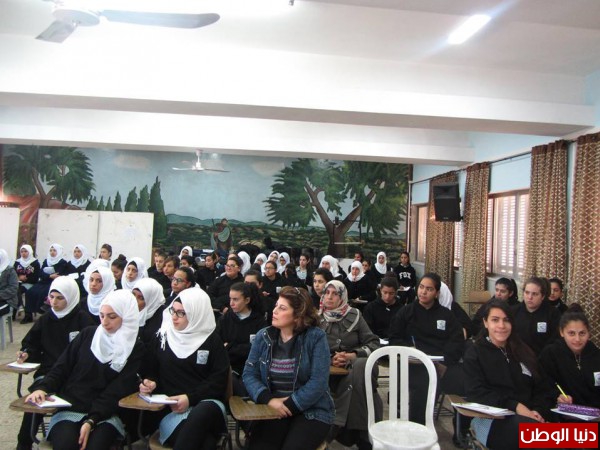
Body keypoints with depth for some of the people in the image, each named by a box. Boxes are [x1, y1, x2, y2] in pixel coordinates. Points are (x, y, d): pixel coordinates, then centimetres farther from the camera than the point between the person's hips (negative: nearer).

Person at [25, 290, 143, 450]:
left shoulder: (135, 349, 0)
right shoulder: (88, 334, 7)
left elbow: (116, 392, -6)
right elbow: (62, 367, 10)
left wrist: (91, 421, -17)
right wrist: (43, 387, -9)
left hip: (105, 414, -1)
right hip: (69, 408, 2)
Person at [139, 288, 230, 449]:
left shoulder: (212, 340, 4)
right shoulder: (163, 336, 12)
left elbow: (219, 379, -1)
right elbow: (150, 369, 20)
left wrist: (190, 398, -14)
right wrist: (150, 382, -4)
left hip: (205, 403, 1)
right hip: (170, 407, 0)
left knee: (201, 415, -40)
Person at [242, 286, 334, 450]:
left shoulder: (315, 337, -8)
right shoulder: (263, 336, 3)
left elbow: (318, 382, -13)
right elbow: (249, 374, 1)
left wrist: (289, 405, -18)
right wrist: (268, 399, -15)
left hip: (311, 410, -2)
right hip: (271, 408, 2)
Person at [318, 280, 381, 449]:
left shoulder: (354, 315, 9)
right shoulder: (317, 318, 10)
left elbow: (374, 343, 5)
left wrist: (353, 355, -13)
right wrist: (329, 359, -15)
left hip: (353, 365, 0)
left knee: (362, 365, -35)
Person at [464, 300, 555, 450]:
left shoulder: (524, 352, 21)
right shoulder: (475, 352, 7)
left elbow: (545, 389, 16)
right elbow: (476, 392, -5)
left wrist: (538, 411, -5)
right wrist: (515, 406, -16)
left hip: (528, 417, 4)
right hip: (491, 418, -4)